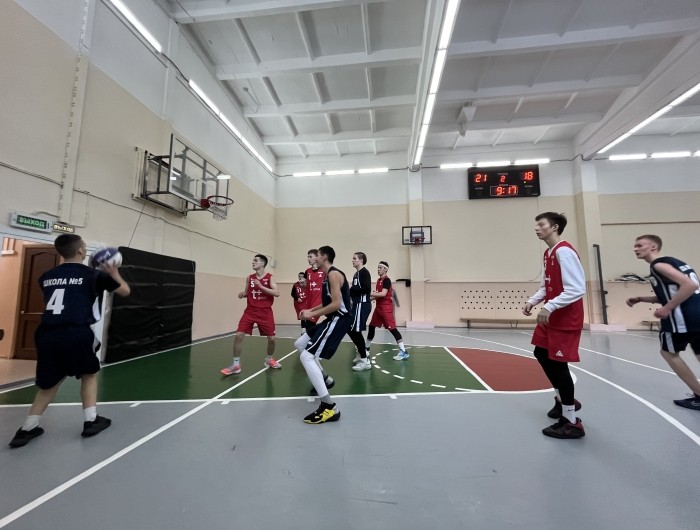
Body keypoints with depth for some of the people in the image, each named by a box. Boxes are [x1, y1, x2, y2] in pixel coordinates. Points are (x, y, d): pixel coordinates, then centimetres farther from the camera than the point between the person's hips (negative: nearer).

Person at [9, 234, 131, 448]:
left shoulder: (46, 276, 15)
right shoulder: (93, 275, 1)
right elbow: (125, 291, 10)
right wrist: (114, 273, 24)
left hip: (47, 334, 5)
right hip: (76, 333, -4)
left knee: (49, 383, 21)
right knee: (89, 374, 17)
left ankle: (26, 429, 23)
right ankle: (91, 421, 19)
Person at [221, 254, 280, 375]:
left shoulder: (269, 277, -5)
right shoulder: (250, 278, 6)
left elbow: (277, 293, -17)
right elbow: (247, 292, 17)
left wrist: (261, 286, -24)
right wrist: (242, 294, -6)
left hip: (265, 312, -2)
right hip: (250, 311, 2)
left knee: (271, 338, 1)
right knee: (239, 335, -10)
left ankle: (269, 359, 30)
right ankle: (236, 365, 4)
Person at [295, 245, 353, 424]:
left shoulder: (334, 274, -15)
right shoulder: (329, 275, 17)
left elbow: (336, 304, -23)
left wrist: (312, 314, -15)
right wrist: (311, 310, 15)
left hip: (339, 320, -11)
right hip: (333, 319, 11)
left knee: (307, 357, -17)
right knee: (300, 344, 19)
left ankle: (329, 407, -15)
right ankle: (324, 379, 32)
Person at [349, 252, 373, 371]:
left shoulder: (364, 272, -11)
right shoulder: (356, 274, 16)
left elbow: (367, 289, -23)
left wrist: (350, 289, -17)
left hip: (363, 305, -10)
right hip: (357, 304, 10)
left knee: (355, 331, -8)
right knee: (351, 329, 15)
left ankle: (365, 361, 0)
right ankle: (361, 353, 32)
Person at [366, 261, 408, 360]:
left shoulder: (386, 280, -13)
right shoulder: (379, 280, 15)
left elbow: (383, 294, -25)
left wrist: (370, 293, -22)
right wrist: (372, 297, 5)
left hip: (386, 307, -9)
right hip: (379, 306, 9)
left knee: (392, 328, -11)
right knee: (371, 326, 13)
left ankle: (403, 352, -6)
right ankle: (366, 349, 27)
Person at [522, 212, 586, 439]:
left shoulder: (564, 251, -19)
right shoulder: (548, 252, 12)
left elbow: (576, 289, -26)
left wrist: (549, 307, -28)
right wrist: (532, 301, 5)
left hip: (566, 319, -10)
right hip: (551, 316, 10)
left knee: (558, 363, -2)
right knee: (541, 354, 20)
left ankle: (571, 423, 14)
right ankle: (562, 399, 40)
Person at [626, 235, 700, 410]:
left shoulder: (658, 264, -11)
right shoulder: (671, 261, 20)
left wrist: (667, 309, -19)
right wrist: (640, 299, 17)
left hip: (683, 316, -9)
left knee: (669, 353, 9)